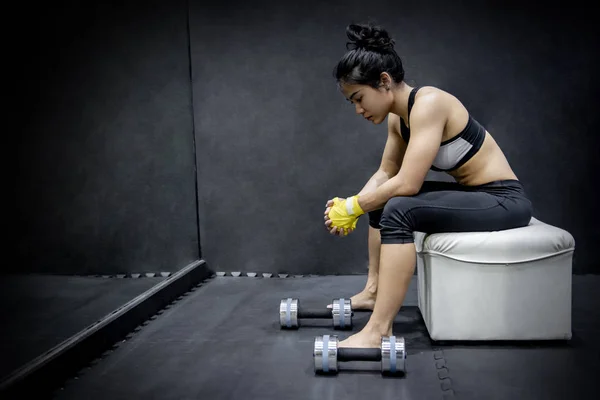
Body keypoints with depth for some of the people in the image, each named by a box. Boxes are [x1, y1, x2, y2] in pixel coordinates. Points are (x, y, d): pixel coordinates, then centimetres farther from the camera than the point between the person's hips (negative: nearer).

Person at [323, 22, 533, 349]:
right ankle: (373, 291, 18)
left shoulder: (428, 103, -23)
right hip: (471, 194, 10)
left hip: (503, 200, -10)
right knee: (381, 198, 15)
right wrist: (350, 206, -5)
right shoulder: (398, 116, 4)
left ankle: (378, 331, -29)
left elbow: (407, 183, -28)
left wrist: (352, 207, -16)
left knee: (398, 209, -29)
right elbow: (385, 175, 11)